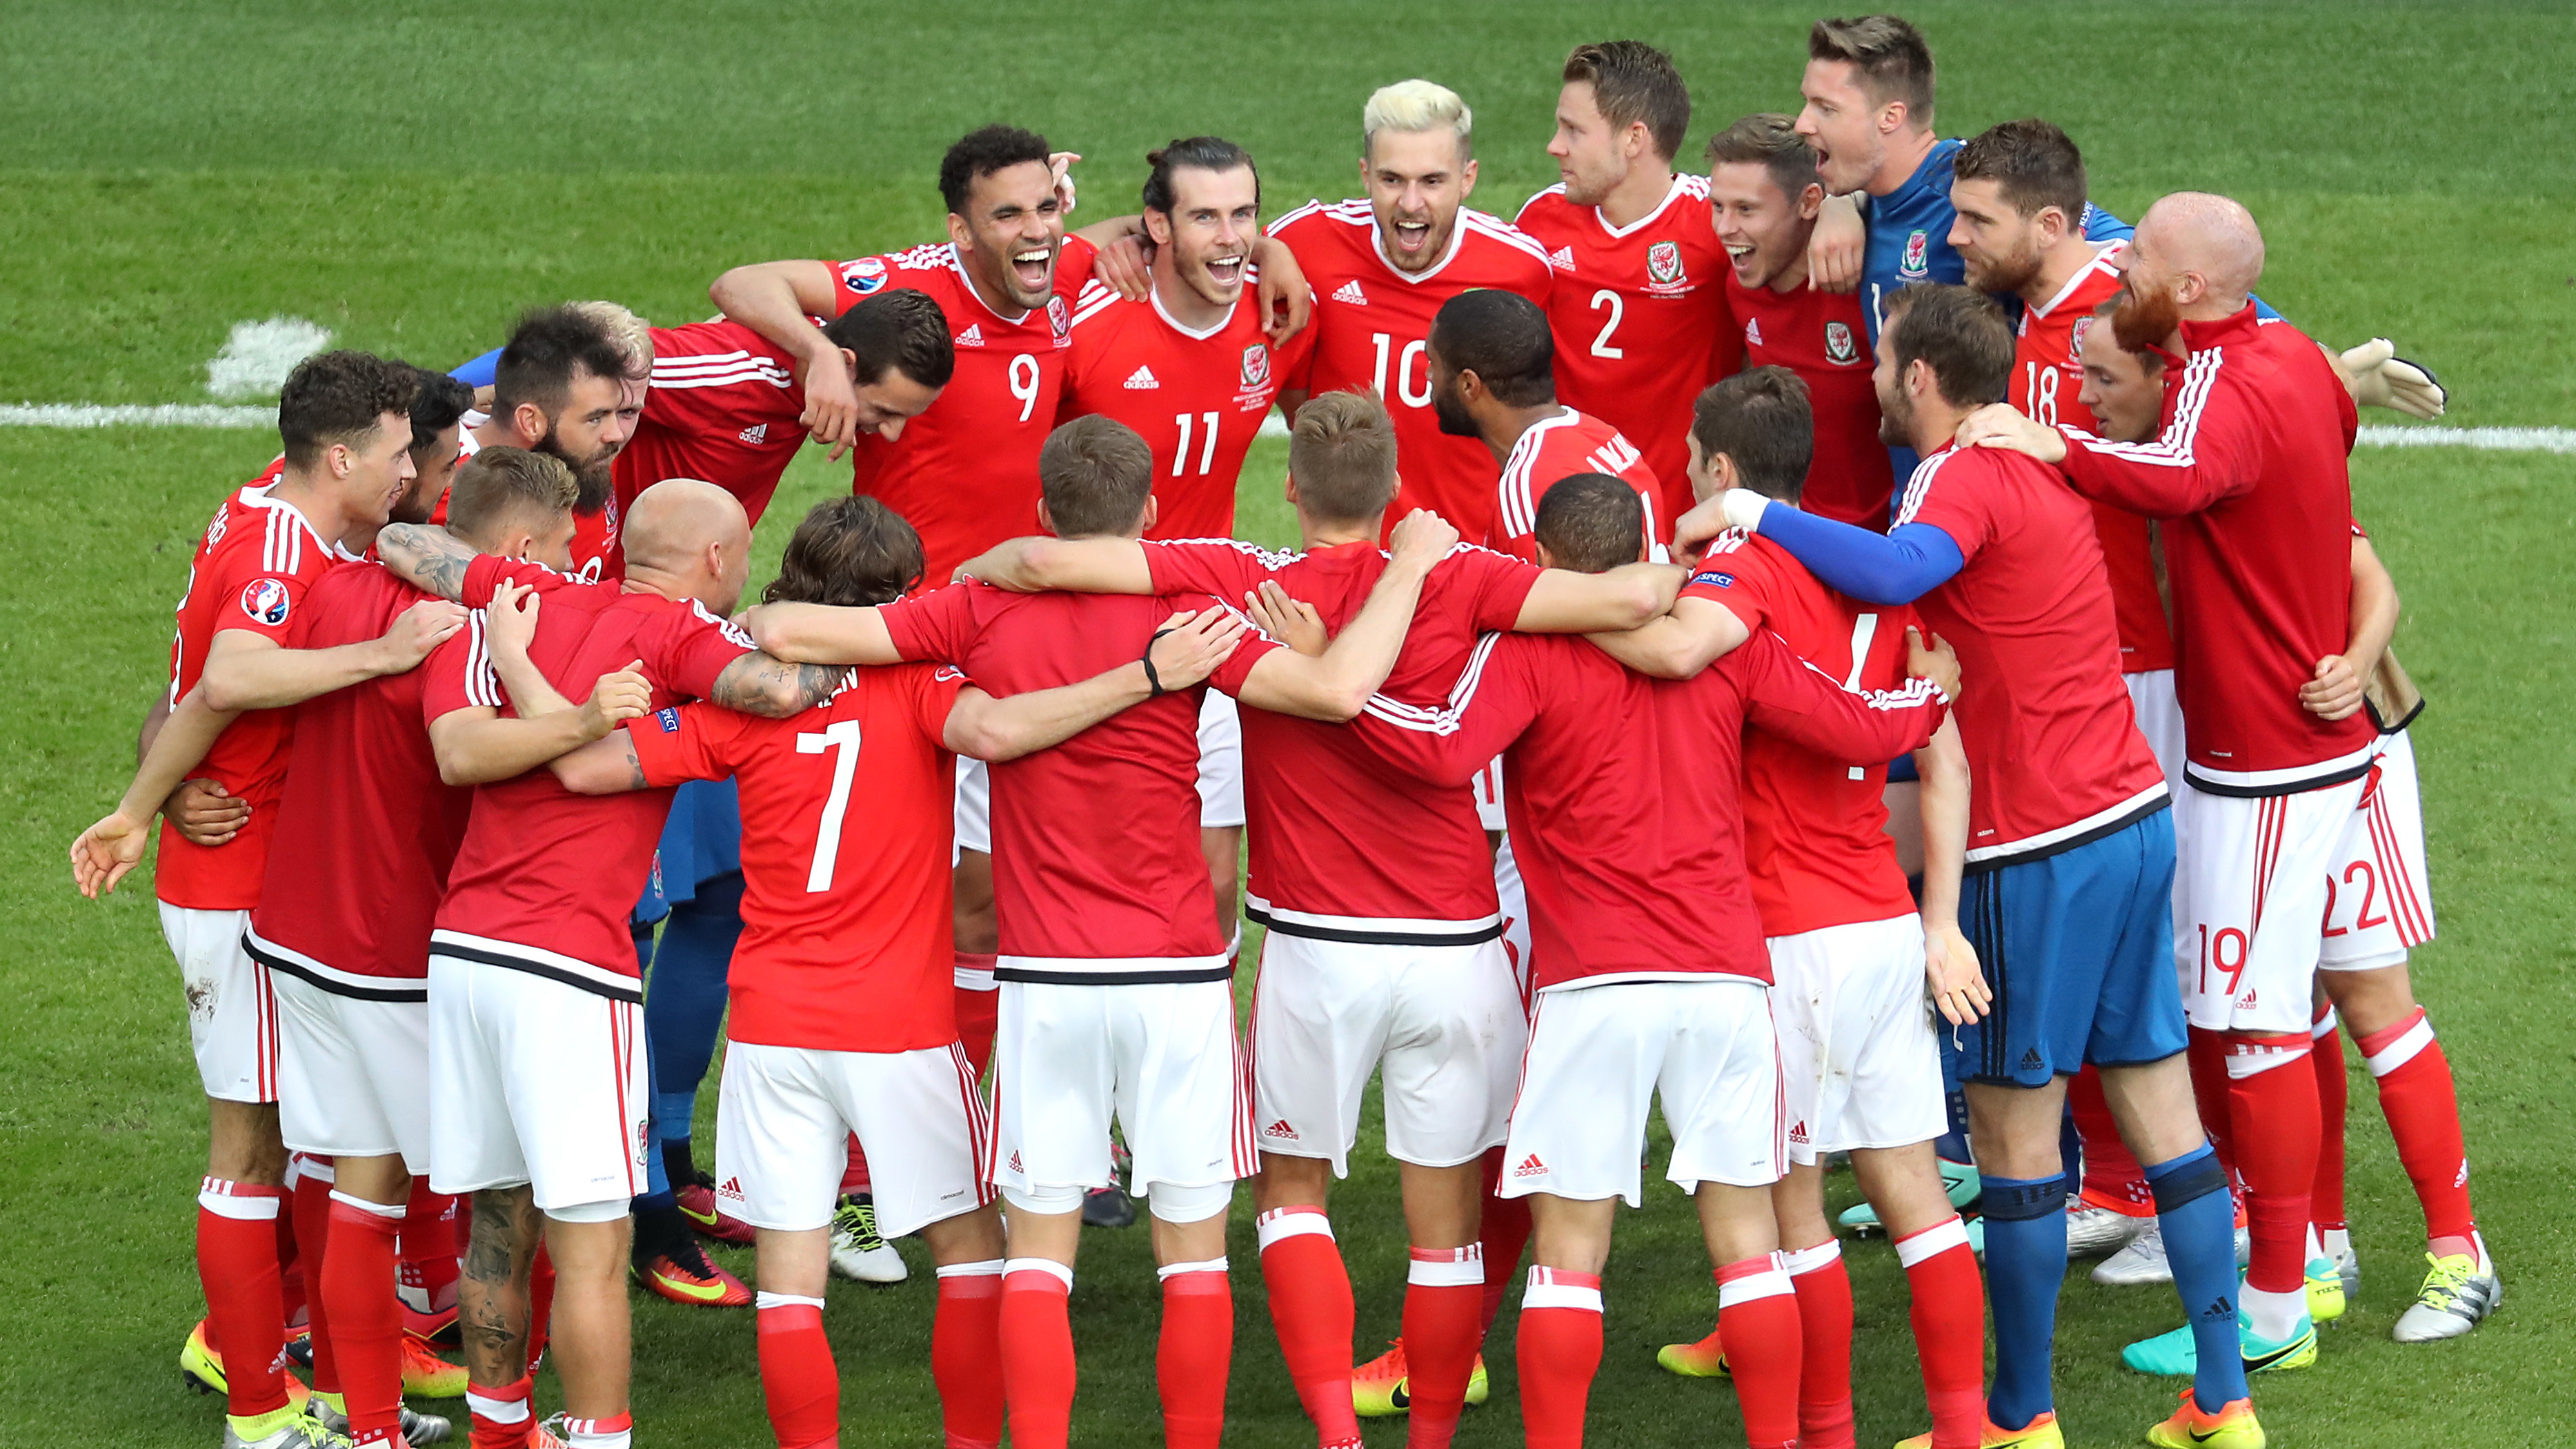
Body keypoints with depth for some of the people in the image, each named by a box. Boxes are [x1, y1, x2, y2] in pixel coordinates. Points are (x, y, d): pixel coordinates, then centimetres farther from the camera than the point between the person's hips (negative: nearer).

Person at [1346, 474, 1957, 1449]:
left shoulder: (1528, 651, -2)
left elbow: (1446, 750, -19)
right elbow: (1860, 729, 9)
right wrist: (1932, 697, 29)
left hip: (1592, 984, -3)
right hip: (1726, 974, 3)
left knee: (1570, 1246, 3)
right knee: (1745, 1231, 9)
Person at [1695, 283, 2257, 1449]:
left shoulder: (1964, 478, -14)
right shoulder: (2041, 466, 15)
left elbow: (1894, 572, -34)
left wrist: (1753, 514, -26)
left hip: (2040, 849, -9)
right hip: (2133, 816, 9)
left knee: (2014, 1126, 0)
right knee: (2158, 1104, 10)